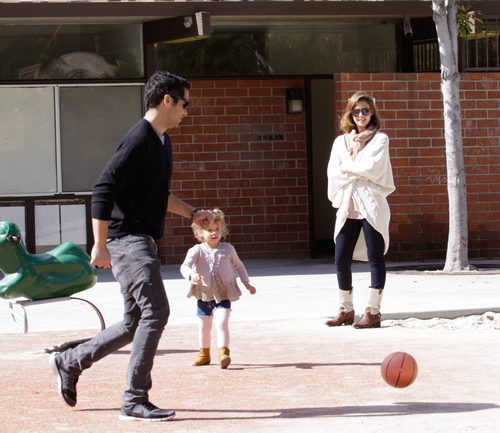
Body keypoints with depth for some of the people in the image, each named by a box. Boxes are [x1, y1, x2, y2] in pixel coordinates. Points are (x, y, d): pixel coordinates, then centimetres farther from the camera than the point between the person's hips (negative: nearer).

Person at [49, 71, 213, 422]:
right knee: (156, 311, -16)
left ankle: (69, 363, 28)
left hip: (144, 242, 10)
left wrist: (192, 213, 19)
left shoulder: (163, 142, 16)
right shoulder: (139, 140, -15)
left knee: (135, 323, 13)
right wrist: (100, 245, -21)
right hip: (127, 240, -10)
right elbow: (103, 191, -20)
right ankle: (135, 402, -12)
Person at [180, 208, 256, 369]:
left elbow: (238, 266, 15)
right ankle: (204, 354, 31)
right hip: (204, 295, 1)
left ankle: (224, 353, -21)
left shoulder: (228, 249, -1)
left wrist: (247, 283, 17)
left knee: (222, 322, -20)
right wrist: (191, 274, -43)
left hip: (224, 294, -1)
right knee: (203, 326, 13)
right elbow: (185, 266, -22)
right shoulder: (197, 250, -9)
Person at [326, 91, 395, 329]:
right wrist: (358, 171, -7)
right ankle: (346, 310, 14)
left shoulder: (379, 139, 3)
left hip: (371, 205, -4)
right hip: (347, 206, 4)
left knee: (375, 258, -3)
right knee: (341, 259, 3)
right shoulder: (341, 141, 14)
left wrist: (347, 167, 0)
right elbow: (333, 173, 3)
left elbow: (371, 168, -11)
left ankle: (373, 312, -1)